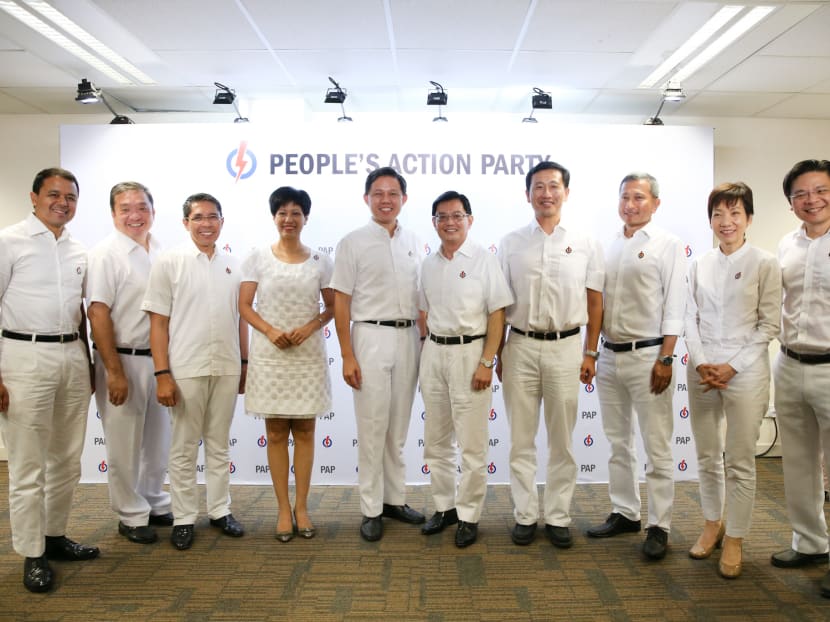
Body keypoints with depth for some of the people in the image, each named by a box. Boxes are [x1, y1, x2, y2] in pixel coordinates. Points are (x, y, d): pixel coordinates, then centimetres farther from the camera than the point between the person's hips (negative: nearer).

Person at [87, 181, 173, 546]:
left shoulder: (162, 253, 6)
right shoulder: (105, 255, -9)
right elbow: (98, 314, -13)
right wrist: (114, 372, -16)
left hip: (159, 358, 5)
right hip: (123, 359, -5)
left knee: (158, 439, 16)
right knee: (125, 444, 6)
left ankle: (156, 504, 33)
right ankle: (132, 516, 21)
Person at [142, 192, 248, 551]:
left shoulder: (232, 265, 8)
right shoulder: (169, 262, -3)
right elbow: (158, 322, -6)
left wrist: (245, 363, 11)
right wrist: (162, 374, -11)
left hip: (227, 369, 4)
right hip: (185, 370, -3)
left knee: (219, 446, 14)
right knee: (184, 449, 8)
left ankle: (220, 510, 27)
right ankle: (184, 518, 21)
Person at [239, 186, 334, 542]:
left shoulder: (319, 261, 4)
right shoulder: (257, 258, 2)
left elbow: (332, 306, 6)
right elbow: (245, 306, 0)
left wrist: (311, 326, -12)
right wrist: (270, 330, -16)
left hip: (309, 356, 1)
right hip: (270, 356, 0)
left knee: (304, 432, 7)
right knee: (276, 434, 5)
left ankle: (301, 506, 19)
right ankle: (283, 509, 16)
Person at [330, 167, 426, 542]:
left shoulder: (413, 243, 11)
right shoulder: (353, 243, -3)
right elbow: (341, 302, -6)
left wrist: (426, 342, 9)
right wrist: (347, 356, -11)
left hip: (408, 338, 4)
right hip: (371, 336, -4)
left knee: (398, 427, 12)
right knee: (373, 428, 1)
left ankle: (394, 499, 25)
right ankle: (371, 510, 13)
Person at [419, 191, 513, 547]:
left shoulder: (484, 260, -5)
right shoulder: (429, 264, 10)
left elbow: (497, 314, -8)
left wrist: (486, 362, -14)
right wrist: (426, 357, 9)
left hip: (469, 351, -5)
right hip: (434, 352, 6)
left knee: (471, 444, 1)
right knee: (435, 441, 13)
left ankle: (469, 516, 15)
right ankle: (444, 507, 28)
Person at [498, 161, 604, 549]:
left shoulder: (585, 245, 5)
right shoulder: (510, 243, 5)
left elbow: (594, 302, 7)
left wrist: (590, 353, 2)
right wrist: (497, 353, 3)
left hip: (566, 347, 0)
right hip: (520, 345, 0)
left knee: (562, 440, 8)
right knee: (521, 437, 7)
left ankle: (558, 517, 21)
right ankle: (524, 515, 19)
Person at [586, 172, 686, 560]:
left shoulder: (667, 245, -2)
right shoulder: (609, 247, 12)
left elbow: (674, 307, -7)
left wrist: (665, 359, -14)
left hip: (647, 355, -5)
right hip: (609, 354, 6)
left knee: (657, 447, 0)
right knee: (618, 443, 14)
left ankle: (659, 526, 10)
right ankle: (624, 513, 26)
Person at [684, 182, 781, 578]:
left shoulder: (764, 264, -3)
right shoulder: (700, 265, 7)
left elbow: (769, 325, -6)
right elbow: (690, 319, 5)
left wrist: (732, 367, -13)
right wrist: (701, 363, -8)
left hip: (745, 372, -3)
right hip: (702, 371, 3)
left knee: (740, 462, 3)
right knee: (707, 457, 13)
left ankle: (734, 539, 16)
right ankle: (712, 524, 30)